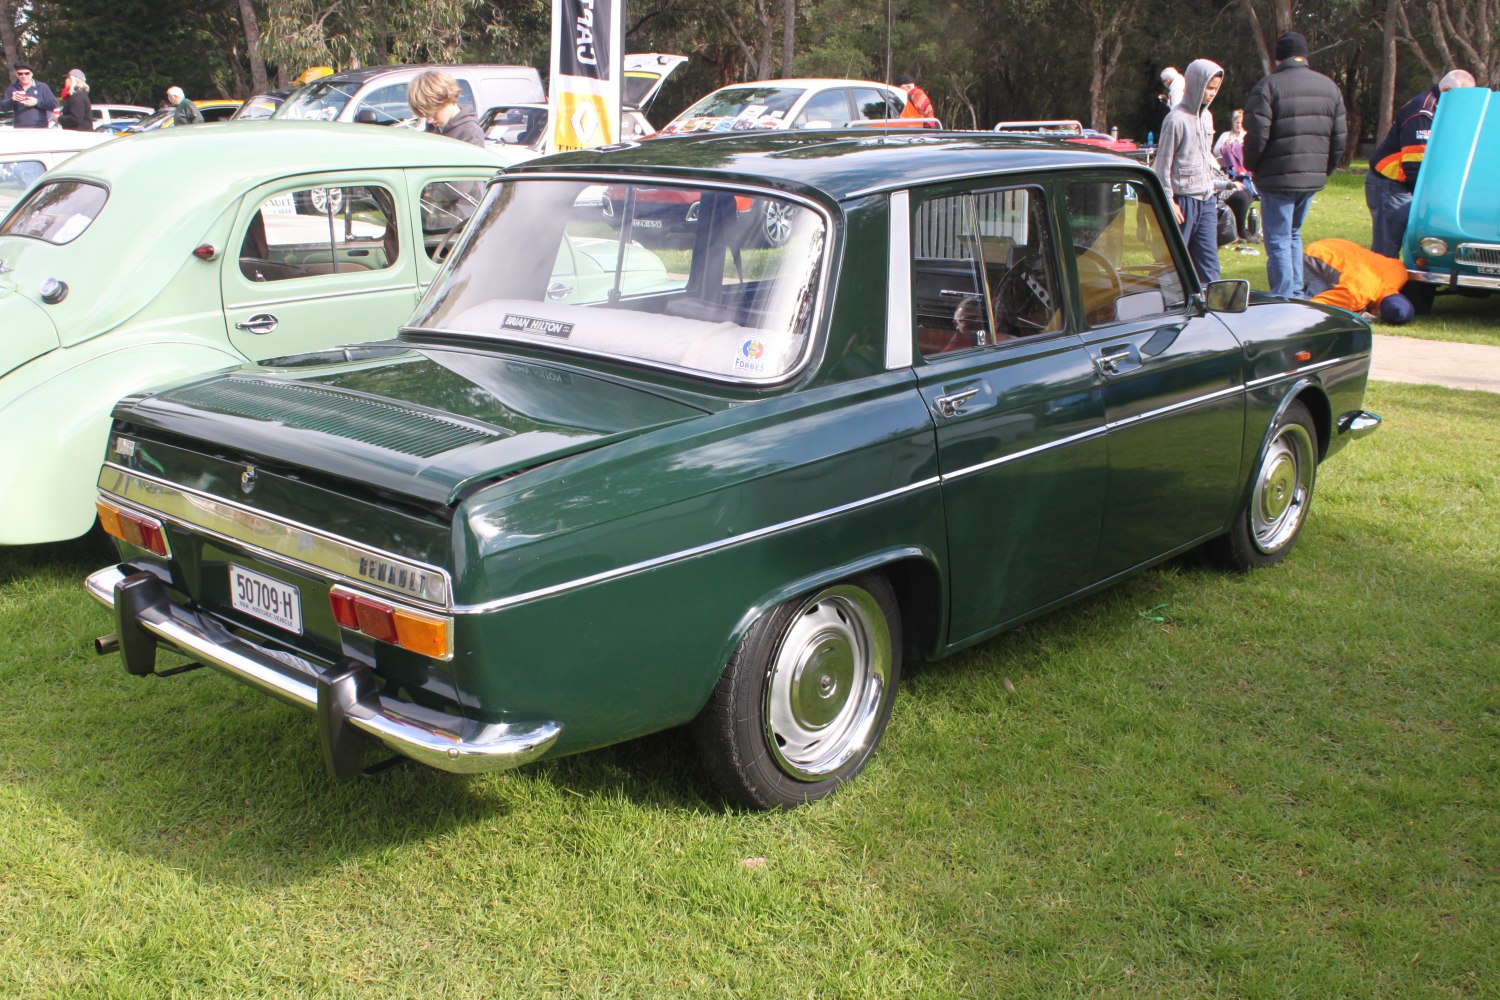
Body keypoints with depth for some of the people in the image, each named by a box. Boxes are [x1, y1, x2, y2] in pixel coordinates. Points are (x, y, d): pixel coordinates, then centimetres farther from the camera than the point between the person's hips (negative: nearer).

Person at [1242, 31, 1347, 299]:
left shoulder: (1269, 85, -10)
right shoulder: (1329, 86, 11)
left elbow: (1256, 134, -15)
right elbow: (1340, 136, 12)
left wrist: (1252, 166, 1)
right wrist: (1324, 169, 22)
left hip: (1278, 177, -6)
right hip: (1313, 177, 6)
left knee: (1278, 241, -2)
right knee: (1293, 235, 21)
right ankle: (1297, 295, 22)